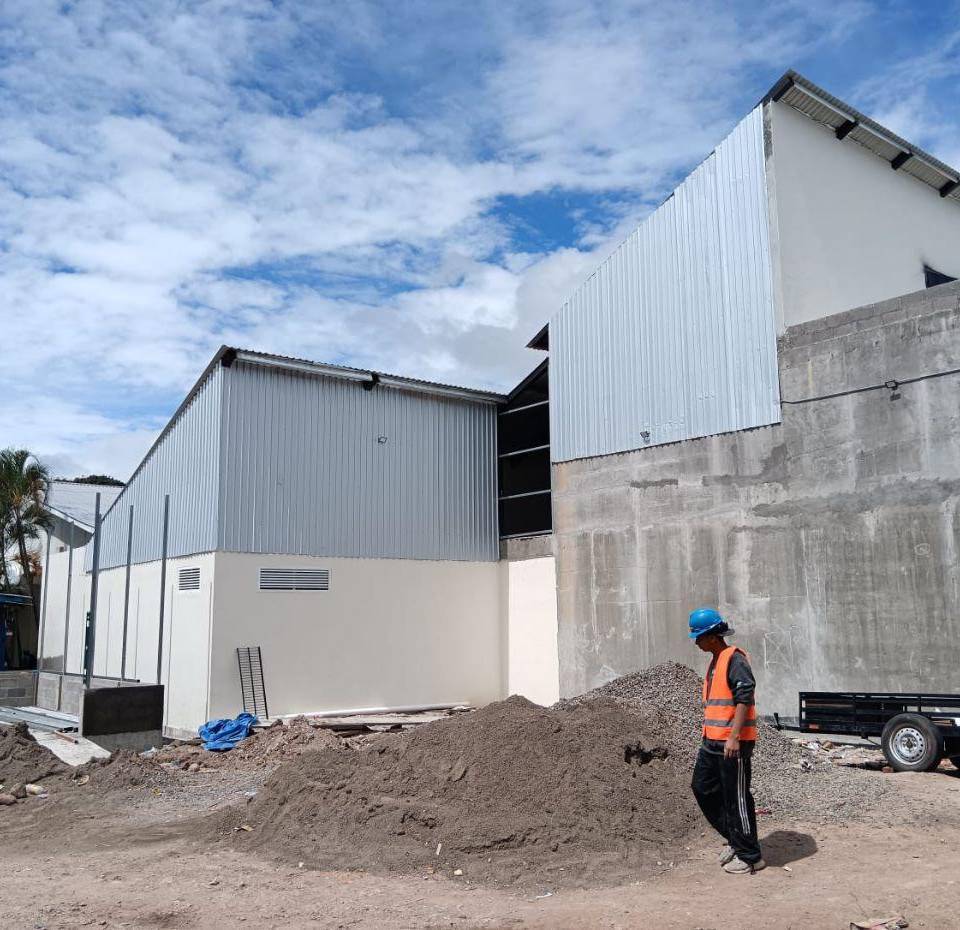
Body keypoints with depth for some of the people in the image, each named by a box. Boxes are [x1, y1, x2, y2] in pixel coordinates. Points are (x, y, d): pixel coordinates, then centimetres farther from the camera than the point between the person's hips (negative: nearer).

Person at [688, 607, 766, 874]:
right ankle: (734, 838, 27)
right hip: (712, 741, 10)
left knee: (736, 799, -1)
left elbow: (744, 699, -21)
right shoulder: (715, 661, 16)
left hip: (733, 743, -10)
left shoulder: (735, 659, -14)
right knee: (703, 788, 14)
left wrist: (734, 737, -26)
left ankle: (750, 857, 11)